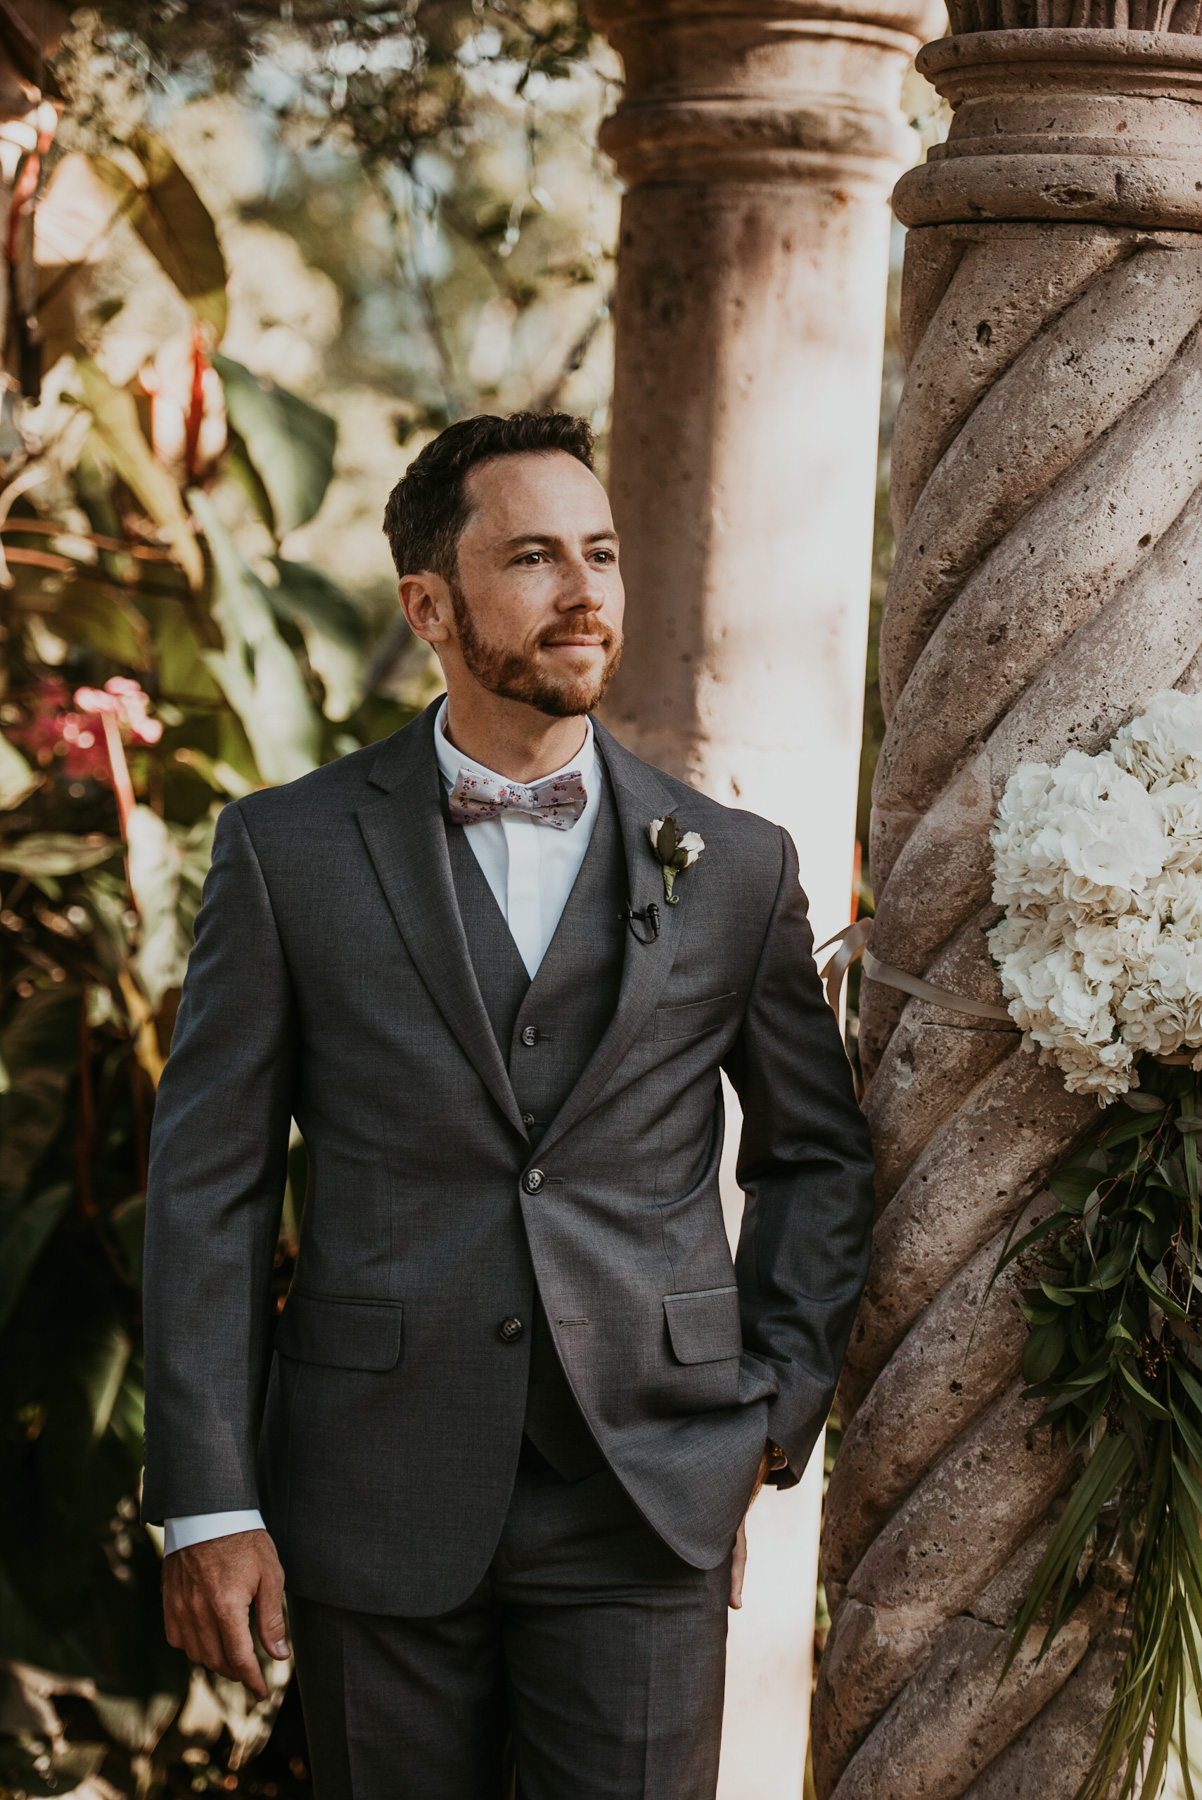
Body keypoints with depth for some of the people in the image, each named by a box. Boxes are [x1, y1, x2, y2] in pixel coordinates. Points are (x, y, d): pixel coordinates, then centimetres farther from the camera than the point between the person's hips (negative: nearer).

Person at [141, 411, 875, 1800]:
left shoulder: (734, 867, 6)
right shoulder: (290, 852, 2)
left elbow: (819, 1154, 17)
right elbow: (207, 1182, 1)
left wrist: (775, 1417, 6)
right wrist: (207, 1505, -5)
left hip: (644, 1511, 1)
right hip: (374, 1513, 0)